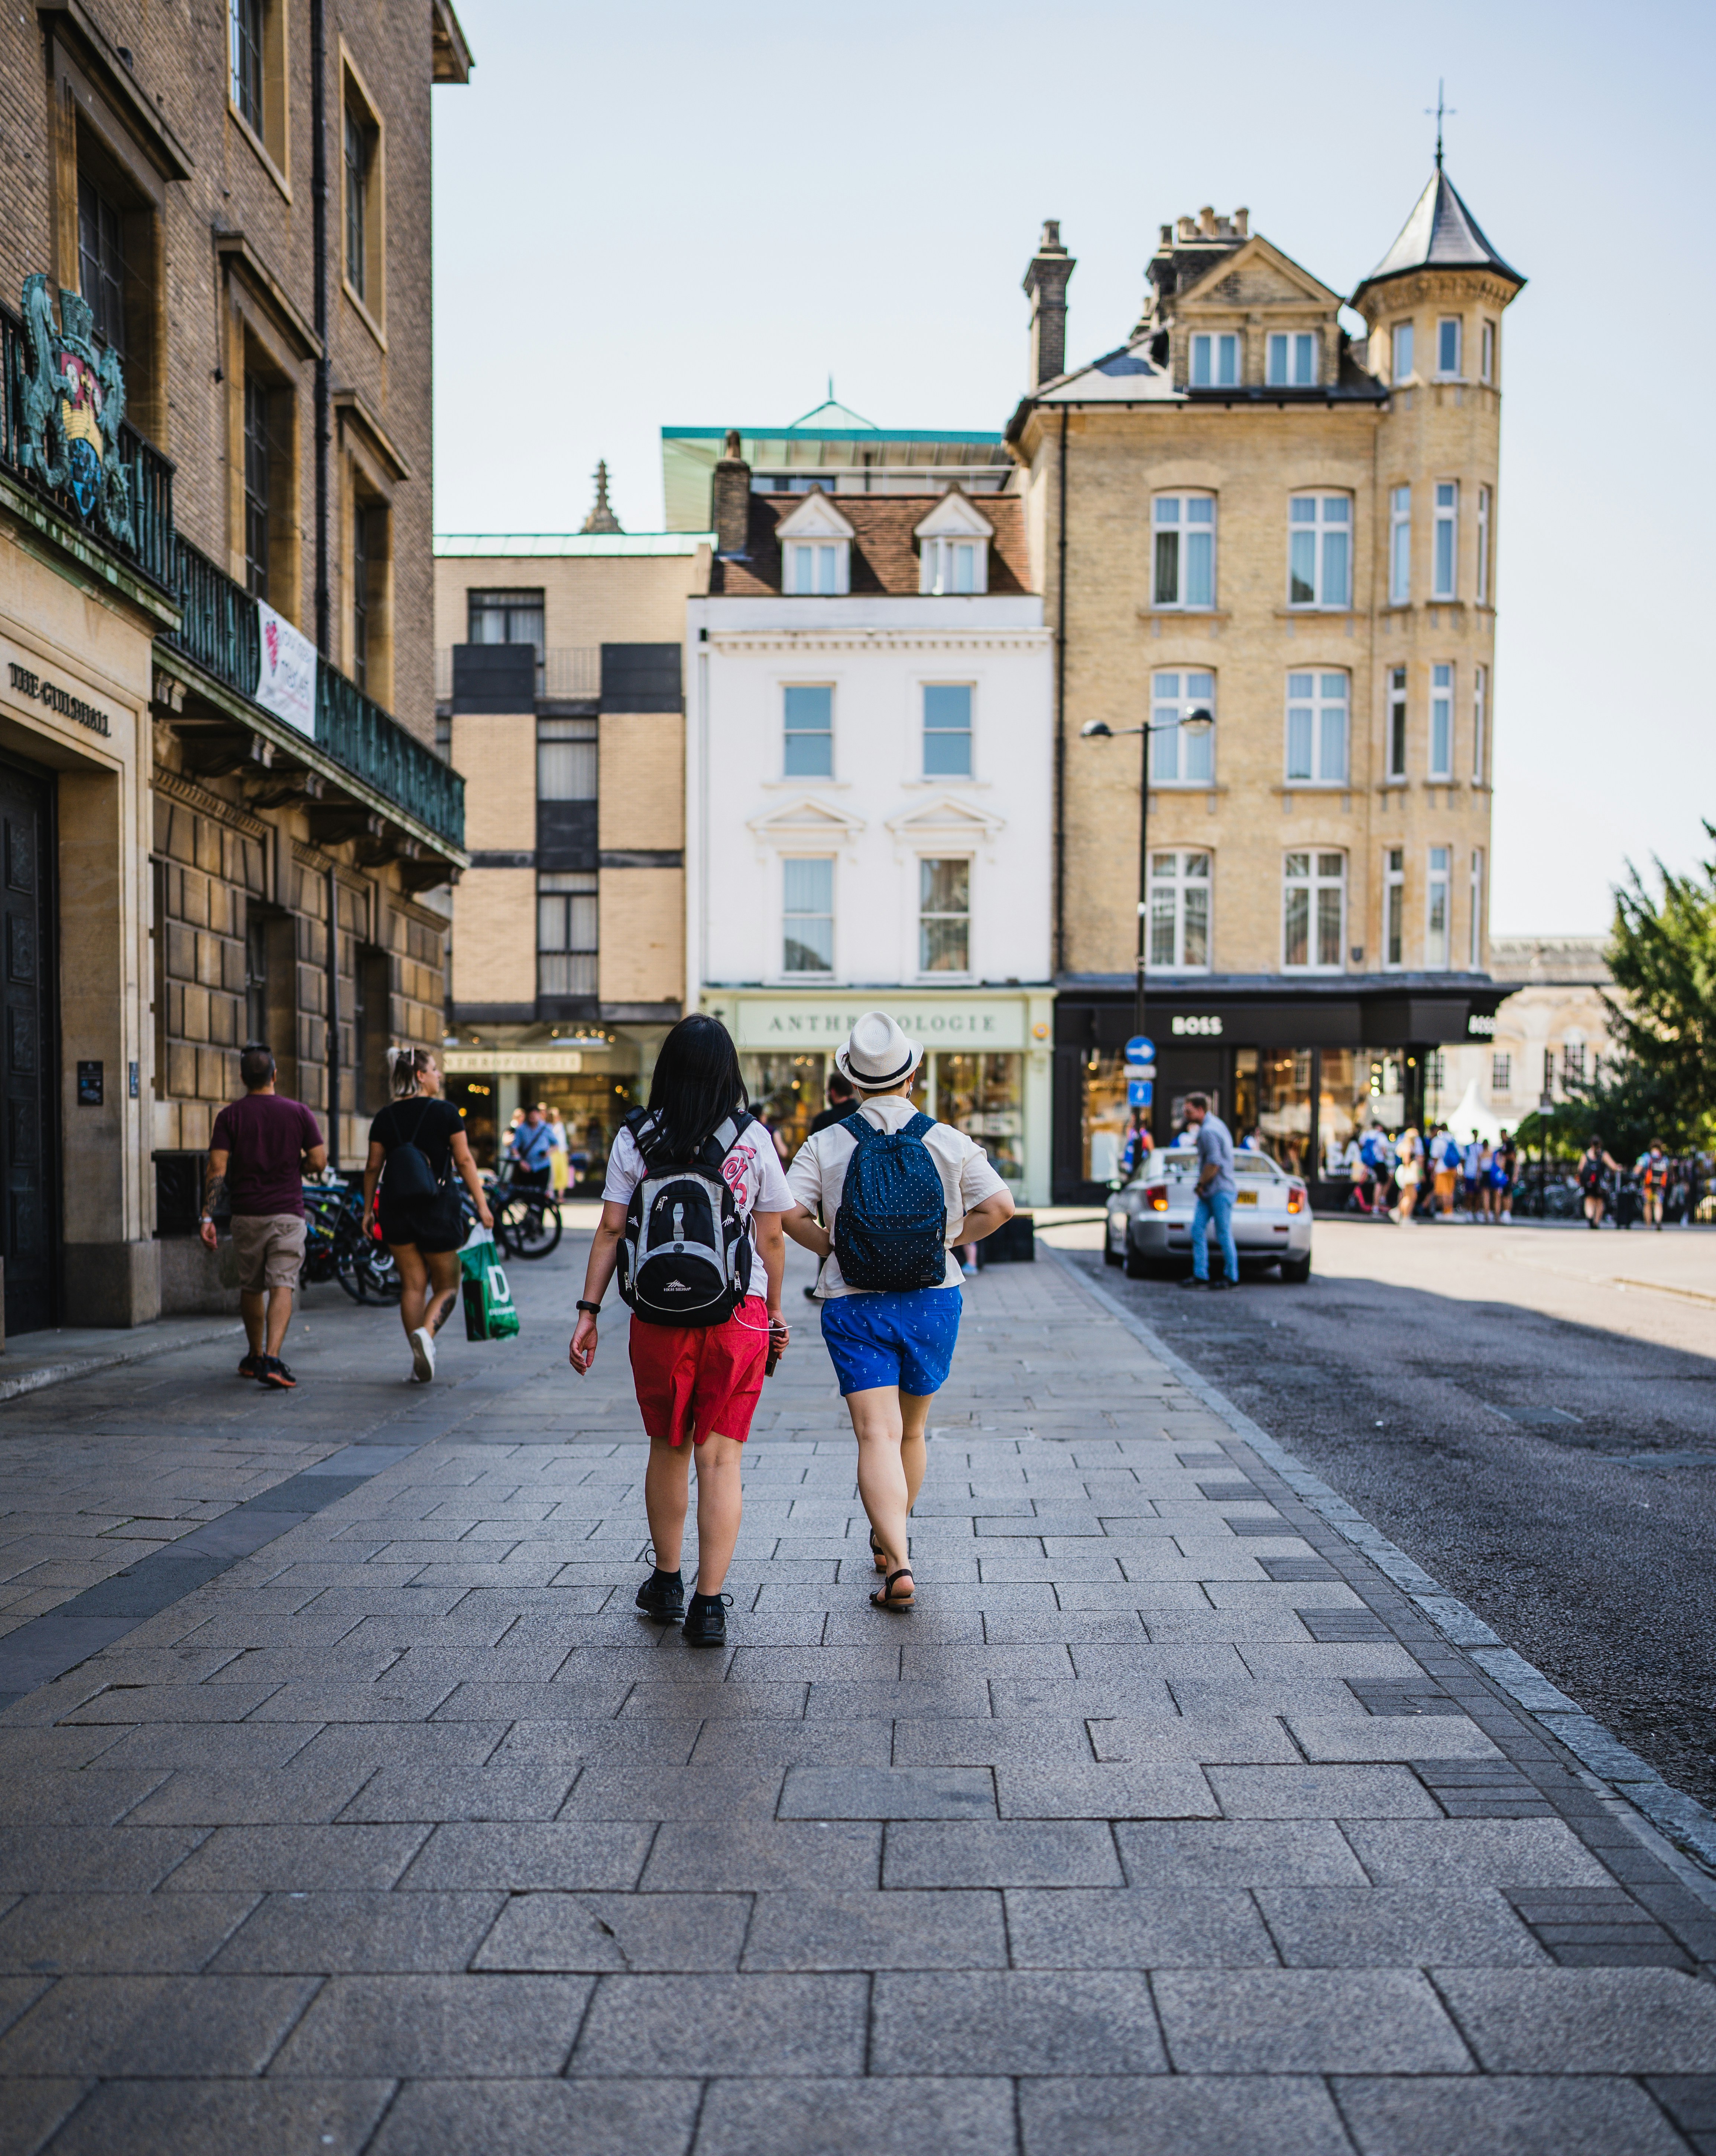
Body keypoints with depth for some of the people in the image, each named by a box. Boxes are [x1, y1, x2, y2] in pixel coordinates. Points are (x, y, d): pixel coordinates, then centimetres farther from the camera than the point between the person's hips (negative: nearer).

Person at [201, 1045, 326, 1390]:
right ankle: (272, 1359, -22)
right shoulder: (298, 1112, 1)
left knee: (251, 1287, 16)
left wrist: (208, 1217, -7)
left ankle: (254, 1358, 31)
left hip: (246, 1214, 1)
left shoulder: (230, 1115, 1)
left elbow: (217, 1168, -6)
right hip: (287, 1213, -1)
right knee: (282, 1287, -6)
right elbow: (319, 1161, -2)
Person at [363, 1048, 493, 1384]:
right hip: (439, 1208, -3)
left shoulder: (386, 1117, 5)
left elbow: (373, 1167, 5)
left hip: (396, 1208, 3)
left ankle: (420, 1362, 8)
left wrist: (367, 1209, 14)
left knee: (412, 1285, 10)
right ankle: (426, 1332, -19)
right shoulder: (446, 1113, -5)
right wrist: (482, 1205, -2)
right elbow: (464, 1161, -6)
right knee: (446, 1286, 9)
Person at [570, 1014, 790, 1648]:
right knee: (720, 1459, 3)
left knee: (668, 1450, 18)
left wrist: (588, 1311, 2)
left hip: (659, 1315, 1)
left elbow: (611, 1231, -2)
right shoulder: (753, 1139, -2)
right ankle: (709, 1604, 0)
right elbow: (771, 1239, 2)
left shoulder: (636, 1138, 1)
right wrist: (775, 1312, 13)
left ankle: (667, 1584, 32)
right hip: (737, 1313, -1)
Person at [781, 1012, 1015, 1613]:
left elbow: (788, 1213, -11)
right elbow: (999, 1207, -5)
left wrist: (836, 1248, 3)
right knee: (912, 1431, 19)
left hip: (854, 1305, -2)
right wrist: (943, 1242, 6)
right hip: (932, 1299, 2)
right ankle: (893, 1536, 38)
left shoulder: (826, 1145, -2)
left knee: (877, 1435, -5)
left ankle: (899, 1567, -18)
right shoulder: (948, 1140, -1)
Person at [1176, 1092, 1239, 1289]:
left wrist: (1201, 1184, -12)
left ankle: (1232, 1278, 6)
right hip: (1209, 1192, 10)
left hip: (1220, 1191, -10)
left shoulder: (1208, 1131, -18)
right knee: (1198, 1229, 3)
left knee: (1224, 1235, -2)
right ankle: (1200, 1276, 4)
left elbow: (1214, 1163, -23)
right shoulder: (1214, 1123, 15)